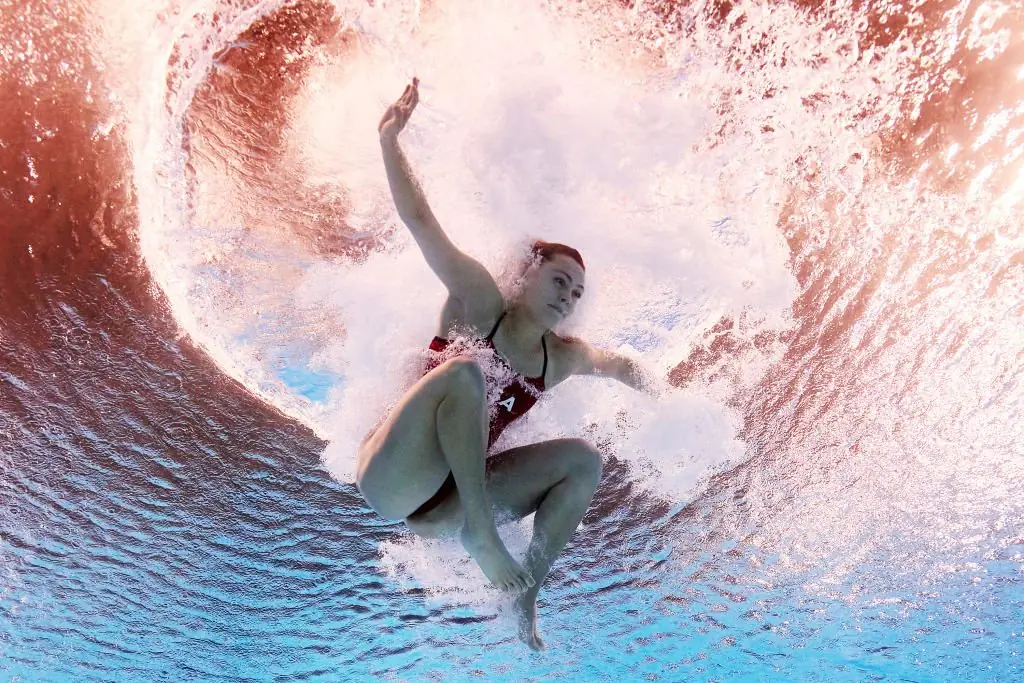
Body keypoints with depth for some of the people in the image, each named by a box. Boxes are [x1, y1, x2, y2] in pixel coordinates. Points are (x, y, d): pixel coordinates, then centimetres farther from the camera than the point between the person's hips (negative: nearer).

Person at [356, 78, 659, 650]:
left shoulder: (564, 357, 10)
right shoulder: (480, 301, -5)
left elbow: (620, 364, 32)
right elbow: (421, 221, -13)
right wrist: (390, 140, -18)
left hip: (443, 505, 6)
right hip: (390, 482, -6)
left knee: (584, 458, -5)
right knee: (465, 371, -31)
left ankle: (528, 590, -9)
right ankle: (480, 536, -34)